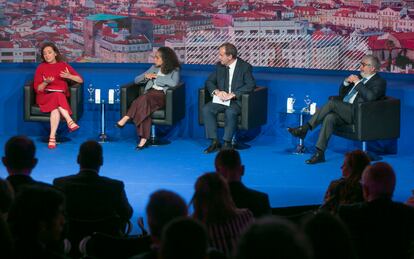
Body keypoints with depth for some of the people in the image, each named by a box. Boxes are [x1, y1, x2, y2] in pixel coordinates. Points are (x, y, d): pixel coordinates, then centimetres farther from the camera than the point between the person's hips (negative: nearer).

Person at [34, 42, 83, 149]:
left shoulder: (63, 65, 13)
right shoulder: (41, 67, 11)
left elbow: (80, 80, 8)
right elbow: (37, 89, 4)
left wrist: (69, 76, -11)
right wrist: (46, 82, -15)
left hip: (62, 96, 1)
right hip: (45, 96, -1)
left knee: (55, 108, -36)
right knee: (57, 96, -37)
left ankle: (52, 137, -42)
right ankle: (70, 122, -45)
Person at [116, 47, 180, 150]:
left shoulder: (174, 70, 8)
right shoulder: (154, 68, 25)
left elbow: (174, 83, -14)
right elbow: (136, 80, 25)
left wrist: (157, 77, -8)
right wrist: (146, 76, 3)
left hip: (162, 95, -4)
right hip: (150, 93, 4)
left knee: (145, 98, -37)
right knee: (145, 105, -34)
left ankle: (126, 118, -36)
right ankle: (144, 139, -42)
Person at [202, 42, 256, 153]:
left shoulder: (245, 67, -6)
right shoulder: (219, 66, 9)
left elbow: (250, 85, -16)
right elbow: (209, 81, 11)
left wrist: (233, 94, -25)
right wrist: (217, 91, -11)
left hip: (237, 101, -5)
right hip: (221, 99, 5)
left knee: (230, 112, -37)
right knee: (206, 109, -23)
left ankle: (227, 143, -26)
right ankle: (214, 142, -21)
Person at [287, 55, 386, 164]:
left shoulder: (380, 82, 1)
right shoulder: (360, 77, 25)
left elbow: (370, 97, -21)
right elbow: (341, 94, 26)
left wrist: (358, 83, -14)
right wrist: (346, 82, 8)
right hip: (344, 111, 7)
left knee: (332, 102, -26)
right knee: (329, 118, -25)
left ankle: (305, 128, -23)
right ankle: (319, 153, -30)